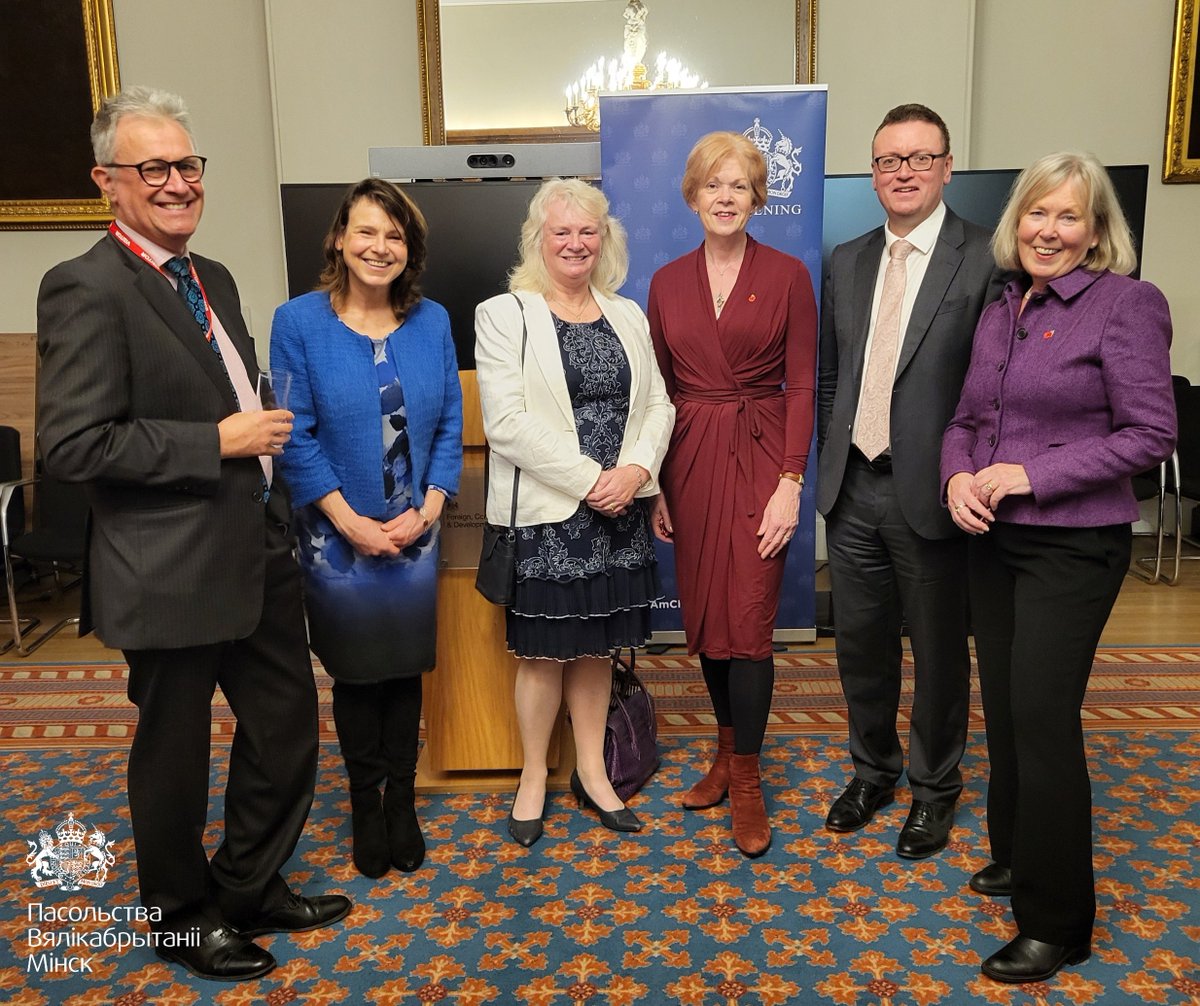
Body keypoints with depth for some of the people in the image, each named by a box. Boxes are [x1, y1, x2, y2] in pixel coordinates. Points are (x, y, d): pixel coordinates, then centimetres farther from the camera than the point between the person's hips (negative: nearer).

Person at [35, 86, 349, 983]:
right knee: (175, 751, 12)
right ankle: (181, 917, 37)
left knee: (287, 726, 18)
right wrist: (218, 442, -20)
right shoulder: (87, 289, -16)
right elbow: (72, 446, -22)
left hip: (259, 556, 8)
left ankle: (250, 889, 41)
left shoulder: (214, 280, 11)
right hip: (174, 574, -8)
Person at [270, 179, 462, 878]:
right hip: (339, 535, -2)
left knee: (406, 669, 13)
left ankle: (402, 801, 31)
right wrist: (352, 522, -14)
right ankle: (365, 802, 32)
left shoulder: (432, 322, 1)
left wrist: (427, 509, -10)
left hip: (416, 533, 2)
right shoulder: (299, 322, -7)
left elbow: (450, 424, 1)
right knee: (356, 674, 13)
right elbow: (296, 436, -9)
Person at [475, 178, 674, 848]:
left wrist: (635, 470, -12)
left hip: (618, 510, 4)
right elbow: (508, 422, -14)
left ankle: (592, 771, 29)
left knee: (597, 645, 14)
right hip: (545, 512, -4)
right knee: (545, 650, 6)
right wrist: (590, 480, -16)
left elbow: (658, 404, 7)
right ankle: (534, 776, 25)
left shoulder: (628, 315, 12)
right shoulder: (504, 315, -4)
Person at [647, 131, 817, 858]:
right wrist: (653, 485, 5)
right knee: (704, 617, 11)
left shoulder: (788, 276, -2)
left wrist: (790, 483, -12)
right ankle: (728, 750, 31)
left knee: (749, 622, -5)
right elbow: (659, 390, 8)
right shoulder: (668, 283, 7)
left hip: (759, 460, -3)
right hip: (690, 462, 4)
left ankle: (746, 782, 12)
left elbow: (801, 387, -5)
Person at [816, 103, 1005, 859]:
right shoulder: (846, 262, 9)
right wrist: (831, 465, 8)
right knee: (860, 642, 17)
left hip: (930, 492, -5)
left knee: (938, 650, 11)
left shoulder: (986, 260, -8)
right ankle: (874, 769, 38)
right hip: (853, 489, 5)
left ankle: (936, 787, 33)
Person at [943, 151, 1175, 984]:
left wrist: (1033, 475, -18)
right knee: (1004, 707, 14)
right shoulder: (1000, 313, 10)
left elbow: (1151, 433, -13)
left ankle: (1057, 923, 13)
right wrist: (959, 473, -6)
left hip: (1073, 546, -6)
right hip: (994, 541, 6)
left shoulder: (1127, 304, -9)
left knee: (1042, 716, -4)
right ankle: (1017, 856, 34)